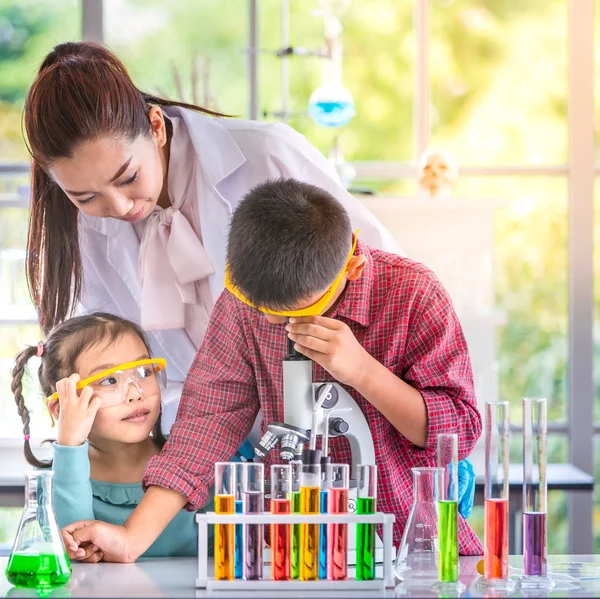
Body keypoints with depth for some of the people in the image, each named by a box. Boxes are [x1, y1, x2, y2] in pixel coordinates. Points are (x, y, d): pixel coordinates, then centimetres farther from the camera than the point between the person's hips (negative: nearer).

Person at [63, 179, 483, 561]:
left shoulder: (413, 294, -12)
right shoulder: (244, 302, -3)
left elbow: (461, 430, -10)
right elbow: (211, 418, -6)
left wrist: (361, 370, -24)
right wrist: (133, 540, -16)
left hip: (410, 542, 0)